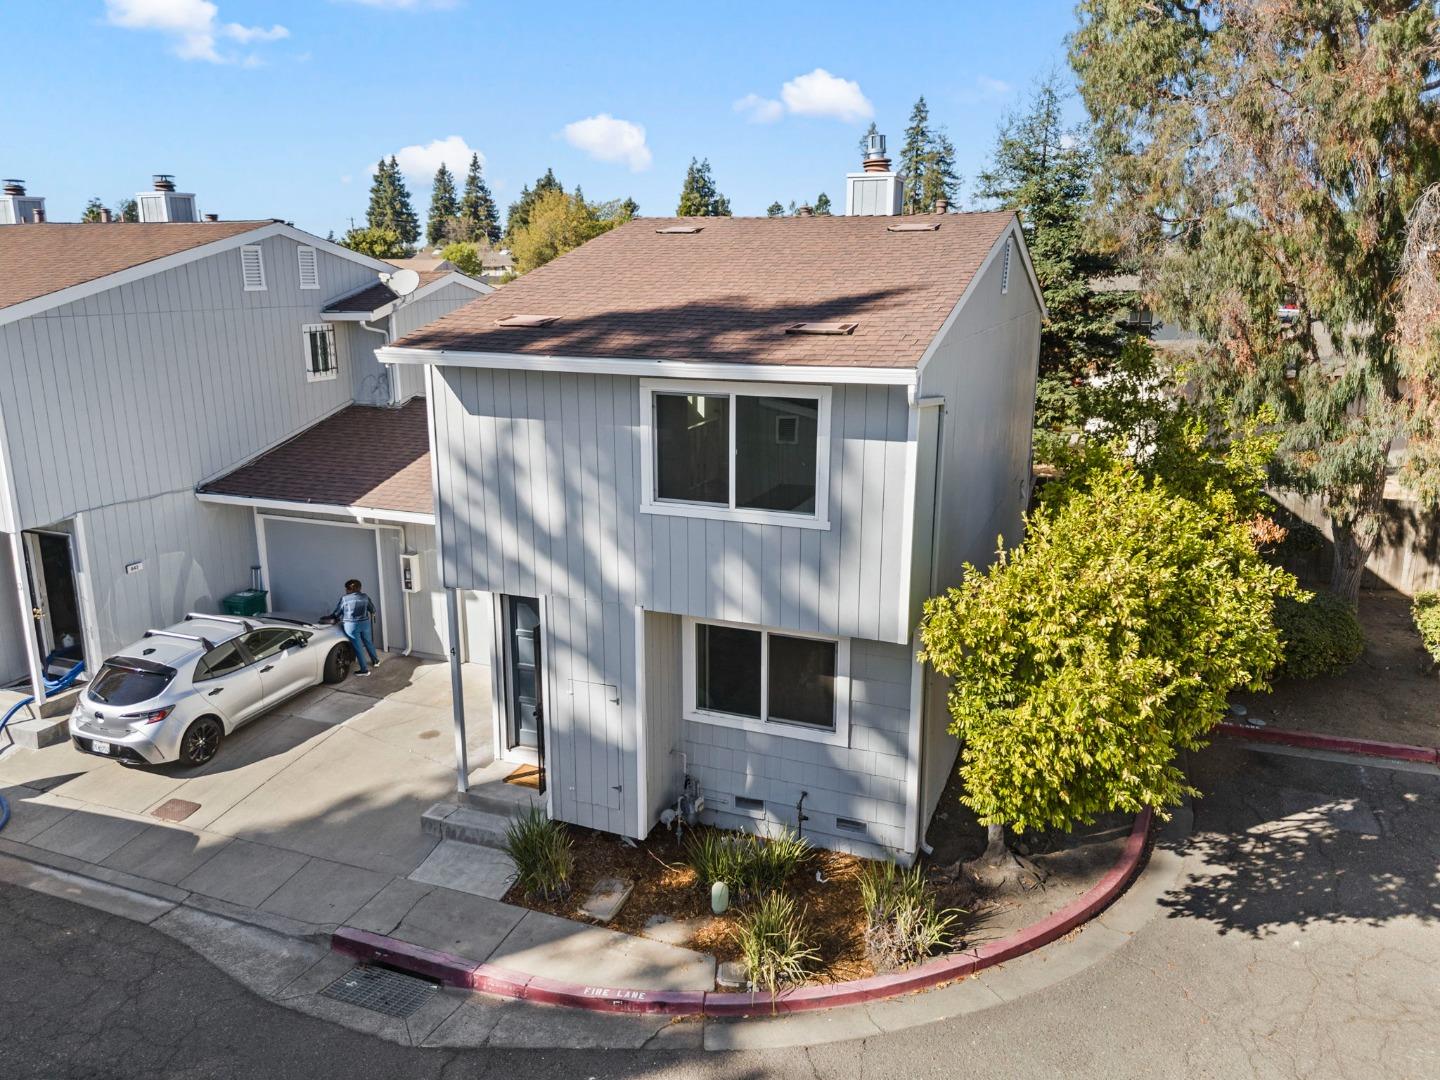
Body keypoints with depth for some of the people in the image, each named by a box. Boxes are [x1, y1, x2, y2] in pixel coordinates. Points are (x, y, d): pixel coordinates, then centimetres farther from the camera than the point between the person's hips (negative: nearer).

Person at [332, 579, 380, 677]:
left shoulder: (344, 598, -4)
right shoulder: (364, 597, 6)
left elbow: (337, 612, 4)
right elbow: (372, 609, 17)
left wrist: (336, 619, 25)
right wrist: (372, 614, 40)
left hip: (351, 625, -4)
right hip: (365, 623, 4)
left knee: (358, 647, 2)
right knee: (368, 642, 24)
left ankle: (364, 670, 5)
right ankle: (375, 661, 41)